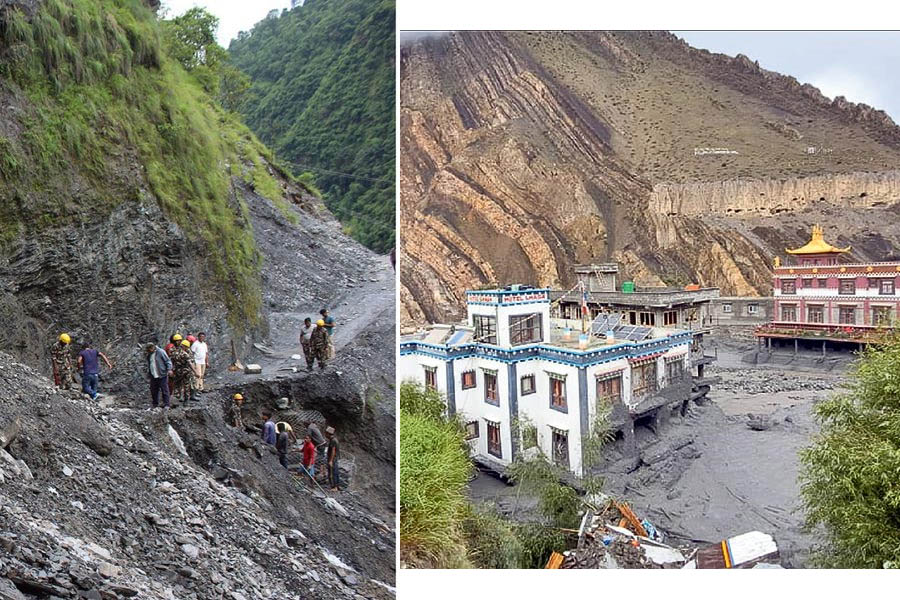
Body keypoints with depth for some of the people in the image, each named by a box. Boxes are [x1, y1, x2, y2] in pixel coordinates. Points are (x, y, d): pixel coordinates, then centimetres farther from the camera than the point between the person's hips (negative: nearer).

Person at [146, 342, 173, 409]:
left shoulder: (161, 352, -8)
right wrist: (148, 373, 22)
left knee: (164, 390, -3)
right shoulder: (149, 355, 13)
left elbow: (168, 361, -8)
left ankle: (166, 404, 2)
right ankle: (155, 405, 20)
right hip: (153, 376, 6)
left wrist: (169, 369, -18)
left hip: (162, 375, -6)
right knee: (153, 390, 8)